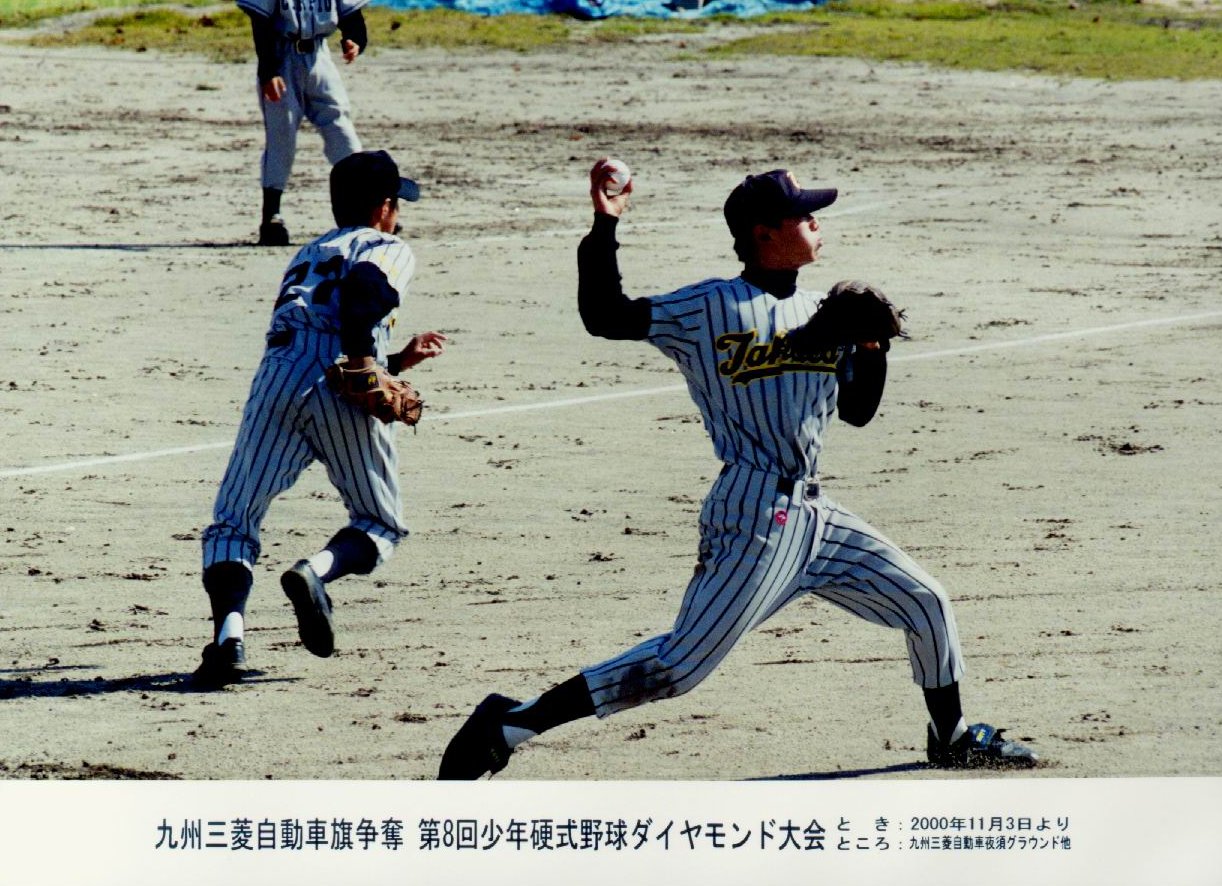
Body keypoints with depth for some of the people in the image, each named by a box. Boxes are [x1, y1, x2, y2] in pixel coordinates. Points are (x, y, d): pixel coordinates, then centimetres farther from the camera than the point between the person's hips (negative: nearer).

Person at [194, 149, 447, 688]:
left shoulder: (307, 255, 36)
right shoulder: (389, 249, 18)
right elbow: (364, 285, -8)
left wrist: (399, 361, 49)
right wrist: (364, 357, -16)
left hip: (276, 375, 4)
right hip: (340, 387, -4)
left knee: (233, 522, 4)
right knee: (381, 524, 13)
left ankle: (229, 628, -23)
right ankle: (318, 570, -19)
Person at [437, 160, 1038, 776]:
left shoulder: (820, 315, 14)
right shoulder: (708, 310, -6)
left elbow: (857, 409, 18)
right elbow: (605, 316, -10)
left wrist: (870, 348, 0)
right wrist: (605, 227, -17)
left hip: (815, 517, 7)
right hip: (753, 518, -7)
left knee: (927, 604, 13)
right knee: (678, 666, -13)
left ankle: (951, 737, 35)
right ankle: (510, 725, -10)